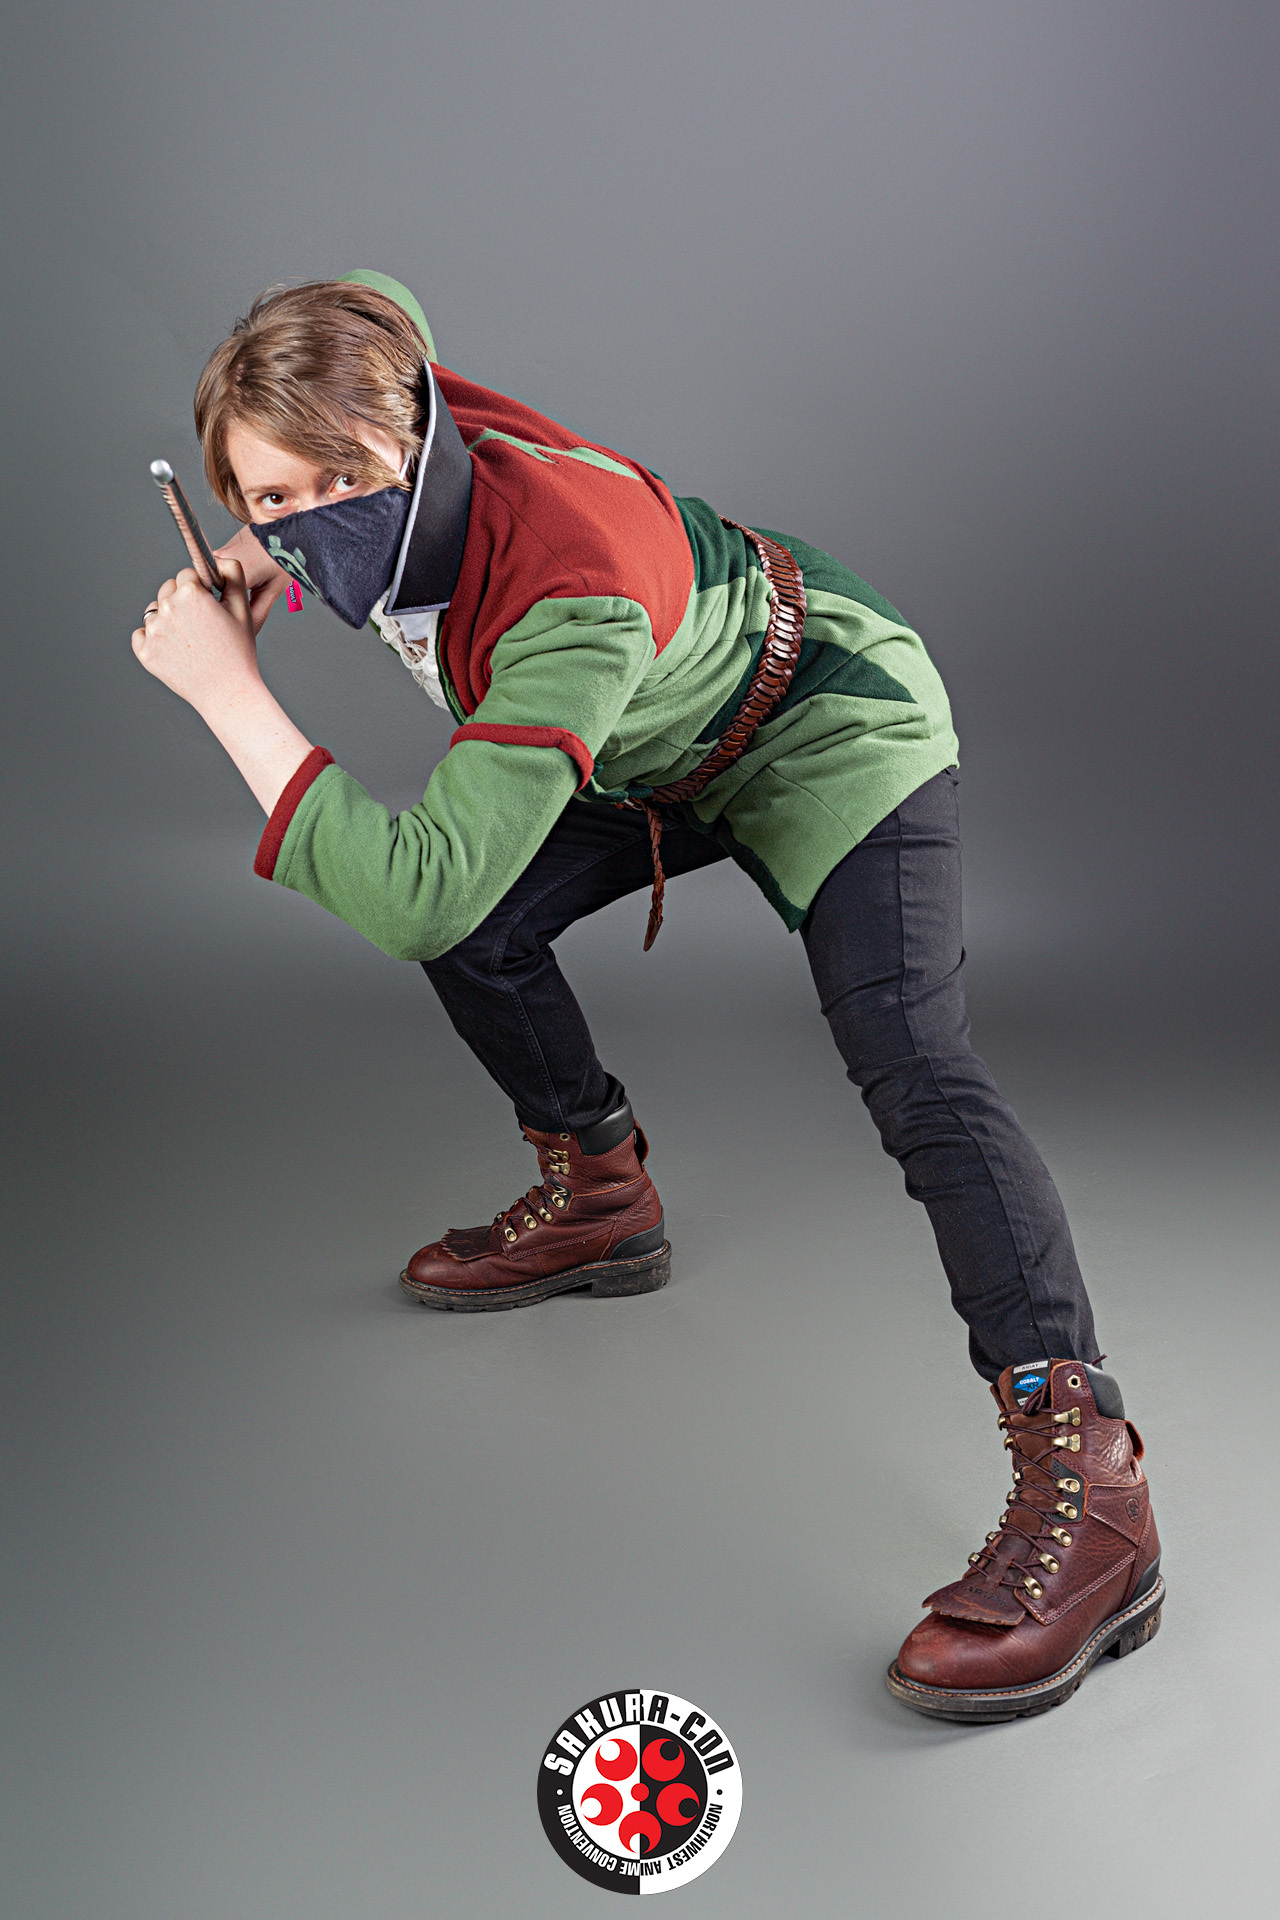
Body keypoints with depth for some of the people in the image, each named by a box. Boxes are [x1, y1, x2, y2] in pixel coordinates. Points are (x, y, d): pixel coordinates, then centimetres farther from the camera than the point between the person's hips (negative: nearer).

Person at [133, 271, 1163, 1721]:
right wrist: (263, 540, -2)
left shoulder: (574, 602, -44)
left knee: (915, 1075, -25)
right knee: (479, 931, 1)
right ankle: (598, 1198, 23)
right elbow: (376, 300, 6)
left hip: (833, 730, -8)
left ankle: (1082, 1471, -27)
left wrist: (225, 687, -45)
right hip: (669, 750, 8)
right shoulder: (398, 450, -20)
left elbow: (412, 891, -50)